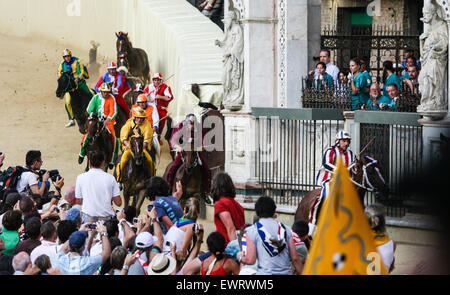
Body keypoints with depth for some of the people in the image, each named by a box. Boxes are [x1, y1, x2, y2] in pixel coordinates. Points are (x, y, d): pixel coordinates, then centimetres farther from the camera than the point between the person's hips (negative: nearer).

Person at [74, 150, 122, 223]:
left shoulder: (81, 177, 2)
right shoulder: (110, 178, 3)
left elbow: (78, 201, 10)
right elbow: (118, 203, 4)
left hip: (88, 217, -1)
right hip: (106, 217, 1)